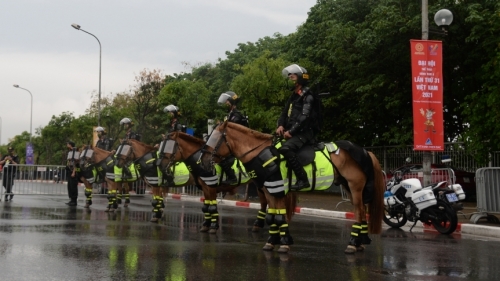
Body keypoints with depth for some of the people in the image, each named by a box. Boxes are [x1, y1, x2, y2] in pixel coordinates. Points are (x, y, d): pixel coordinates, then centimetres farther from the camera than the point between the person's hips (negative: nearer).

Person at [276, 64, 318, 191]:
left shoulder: (307, 96, -8)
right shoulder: (293, 95, 19)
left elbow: (304, 117, -18)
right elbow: (284, 112, 16)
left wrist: (291, 131, -20)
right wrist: (281, 125, -4)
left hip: (304, 132, -10)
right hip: (292, 132, 10)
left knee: (285, 148, -33)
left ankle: (302, 179, -32)